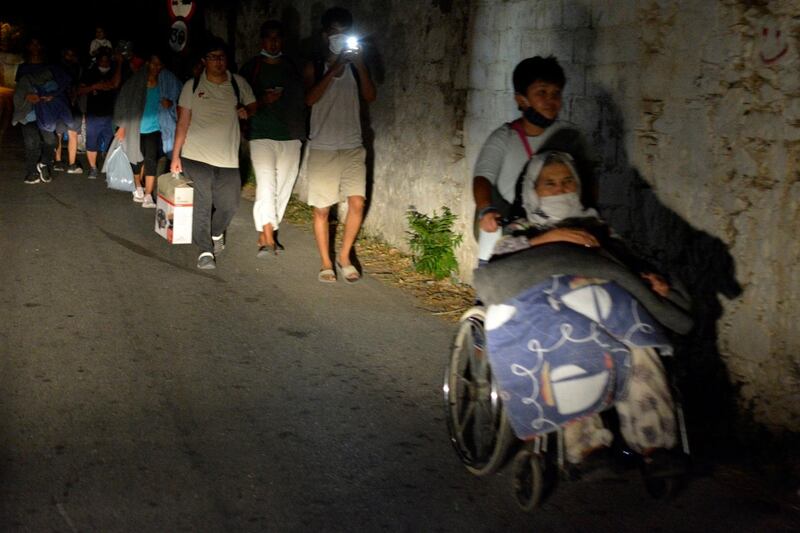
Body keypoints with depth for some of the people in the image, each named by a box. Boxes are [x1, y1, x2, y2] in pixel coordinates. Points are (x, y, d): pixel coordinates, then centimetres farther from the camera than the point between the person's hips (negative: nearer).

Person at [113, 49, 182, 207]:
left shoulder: (166, 82, -3)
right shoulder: (135, 82, -3)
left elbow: (177, 98, 9)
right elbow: (124, 104, 3)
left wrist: (170, 103, -13)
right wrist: (122, 126, 1)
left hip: (154, 128, -1)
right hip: (136, 127, 1)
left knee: (151, 160, -14)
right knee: (137, 159, 14)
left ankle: (148, 196, -14)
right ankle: (138, 188, 37)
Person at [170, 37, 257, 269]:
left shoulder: (239, 83, 4)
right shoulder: (192, 86, 1)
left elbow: (253, 106, 18)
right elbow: (183, 122, 3)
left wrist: (246, 111, -8)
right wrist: (176, 155, -1)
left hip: (228, 158, 2)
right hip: (196, 156, -1)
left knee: (229, 204, 2)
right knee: (202, 203, -5)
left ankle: (216, 233, 33)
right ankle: (205, 250, 6)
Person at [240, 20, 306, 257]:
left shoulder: (293, 67, 11)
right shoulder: (252, 68, 4)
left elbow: (303, 98, 18)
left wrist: (302, 128, 7)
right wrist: (262, 101, -12)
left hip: (290, 136, 3)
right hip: (262, 135, -3)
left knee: (283, 187, 4)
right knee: (266, 185, -15)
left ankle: (266, 234, 16)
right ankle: (268, 239, -17)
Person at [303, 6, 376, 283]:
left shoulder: (355, 67, 8)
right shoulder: (315, 67, 3)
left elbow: (370, 96, -6)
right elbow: (310, 99, -15)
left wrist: (360, 64, -15)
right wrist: (334, 68, -19)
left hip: (352, 147, 2)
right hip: (322, 148, -2)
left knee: (357, 203, -9)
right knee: (321, 208, 2)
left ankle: (344, 257, 10)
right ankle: (326, 263, 15)